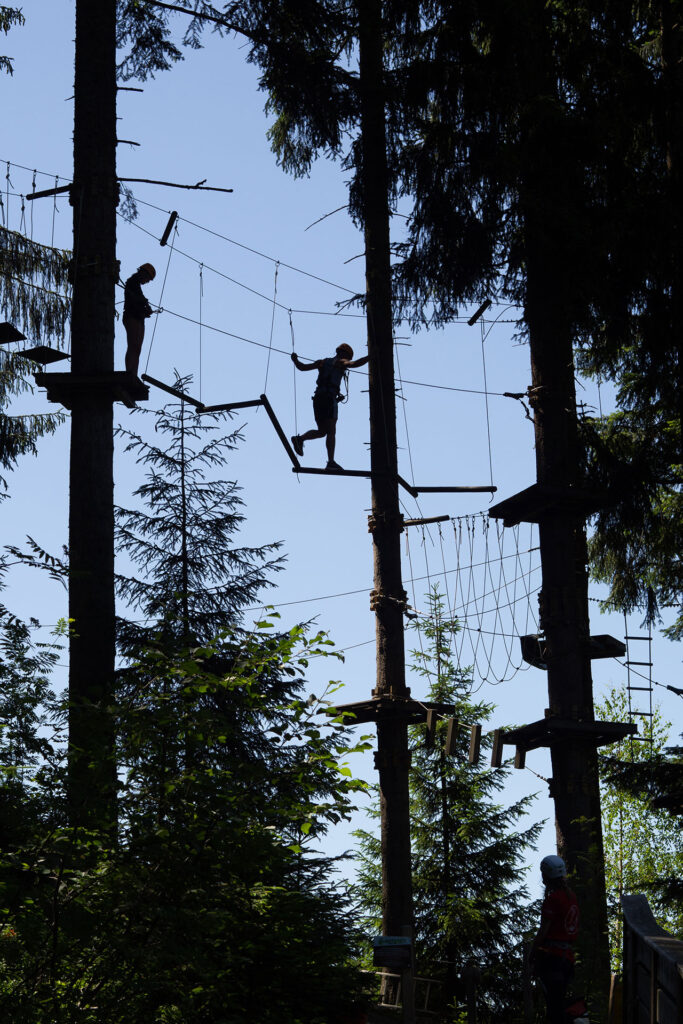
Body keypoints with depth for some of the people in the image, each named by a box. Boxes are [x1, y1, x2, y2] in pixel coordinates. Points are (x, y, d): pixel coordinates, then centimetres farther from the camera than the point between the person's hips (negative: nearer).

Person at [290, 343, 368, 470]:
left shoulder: (322, 362, 21)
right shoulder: (340, 362, 6)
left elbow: (302, 367, 21)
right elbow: (354, 364, -14)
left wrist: (295, 360, 40)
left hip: (317, 398, 6)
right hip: (329, 398, -6)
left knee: (322, 431, 13)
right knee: (331, 431, -10)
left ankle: (299, 438, -9)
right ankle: (331, 462, -20)